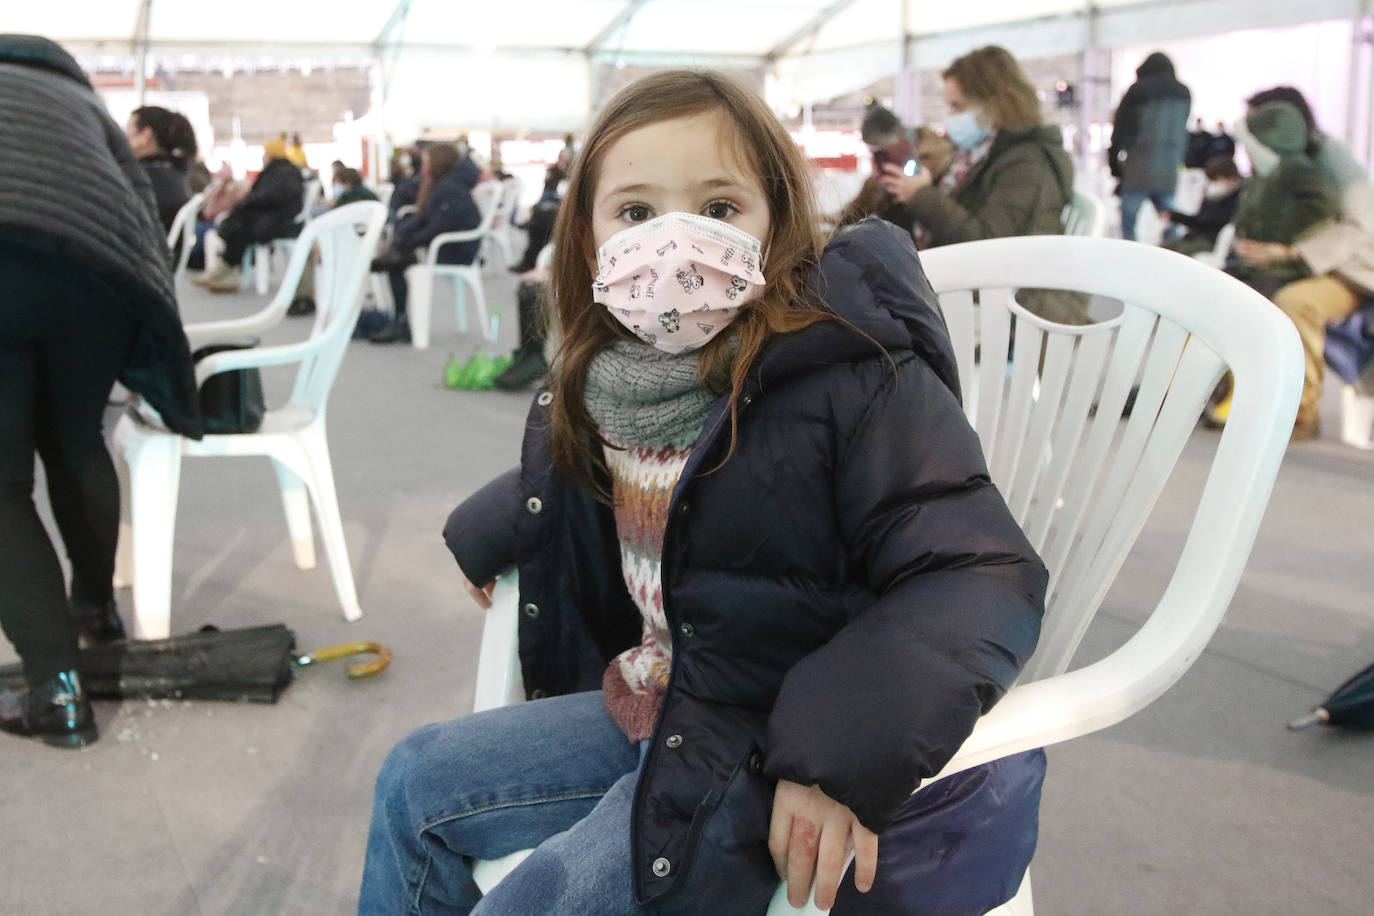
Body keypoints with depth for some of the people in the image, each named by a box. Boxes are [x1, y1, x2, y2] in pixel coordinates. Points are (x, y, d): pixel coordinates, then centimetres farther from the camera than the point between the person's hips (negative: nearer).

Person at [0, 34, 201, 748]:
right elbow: (150, 233, 25)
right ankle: (96, 607, 43)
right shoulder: (81, 99, 35)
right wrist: (162, 360, 30)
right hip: (94, 265, 3)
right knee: (74, 444, 27)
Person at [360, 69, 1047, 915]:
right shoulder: (601, 390, -2)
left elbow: (987, 577, -29)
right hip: (658, 708, 8)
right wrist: (487, 533, 14)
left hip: (782, 751, -7)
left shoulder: (862, 388, -23)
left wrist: (847, 755, -38)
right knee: (415, 782, 12)